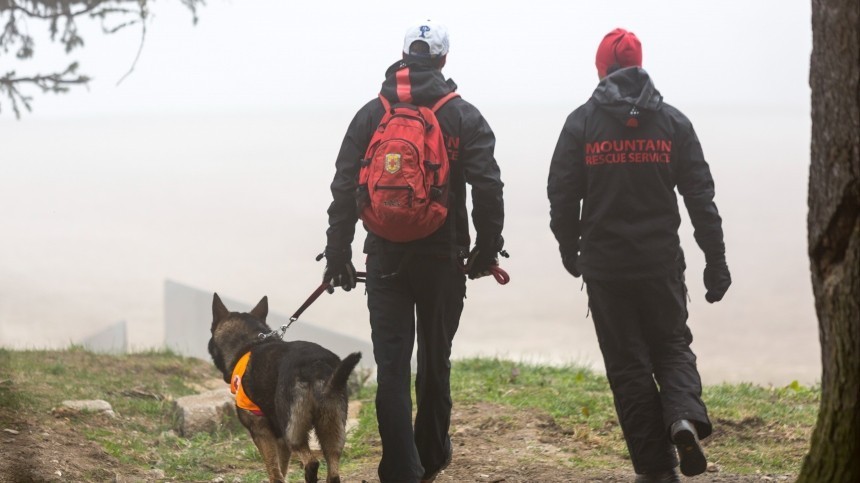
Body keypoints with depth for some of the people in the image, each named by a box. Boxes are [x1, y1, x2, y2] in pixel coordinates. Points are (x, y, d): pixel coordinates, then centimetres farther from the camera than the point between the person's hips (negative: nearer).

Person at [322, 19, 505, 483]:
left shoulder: (370, 115, 3)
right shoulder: (464, 117, -2)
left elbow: (344, 189, 0)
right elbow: (488, 189, -8)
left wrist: (337, 254, 5)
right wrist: (487, 250, 3)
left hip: (386, 258, 0)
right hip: (444, 258, 0)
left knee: (391, 367, -1)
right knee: (435, 361, 16)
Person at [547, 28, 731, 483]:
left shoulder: (581, 122, -2)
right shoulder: (672, 122, 2)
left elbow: (562, 197, -1)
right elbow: (700, 196, 0)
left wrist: (570, 251, 15)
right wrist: (715, 262, 4)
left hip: (605, 267, -1)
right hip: (661, 264, 1)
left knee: (628, 364, 6)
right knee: (672, 347, 16)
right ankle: (685, 416, -13)